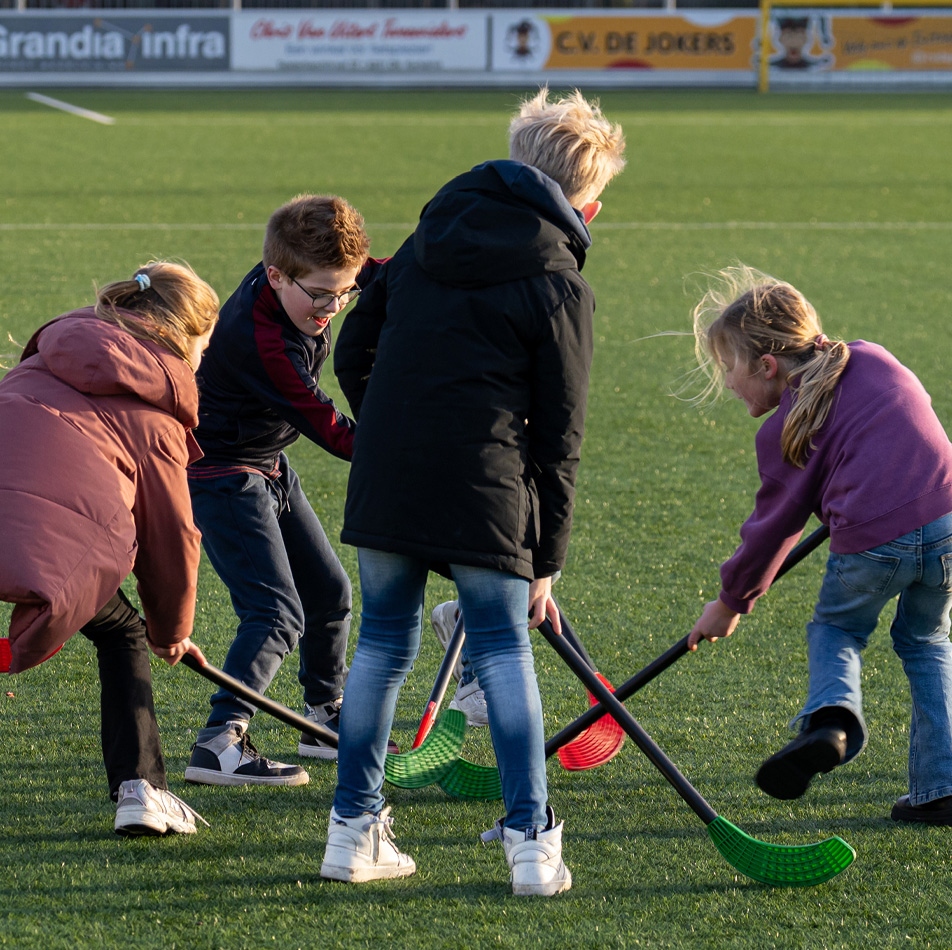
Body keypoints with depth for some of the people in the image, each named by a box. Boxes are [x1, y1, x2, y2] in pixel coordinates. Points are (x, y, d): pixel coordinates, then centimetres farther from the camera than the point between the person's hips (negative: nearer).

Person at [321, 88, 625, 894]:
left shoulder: (429, 239, 14)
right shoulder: (559, 287, -2)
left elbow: (353, 355, 17)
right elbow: (558, 435, 0)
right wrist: (546, 561, 5)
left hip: (383, 484, 5)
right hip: (484, 491, -5)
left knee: (383, 644, 13)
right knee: (504, 651, 2)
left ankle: (354, 830, 17)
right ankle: (532, 841, -2)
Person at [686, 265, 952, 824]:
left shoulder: (786, 432, 6)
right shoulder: (871, 358, 19)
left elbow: (775, 525, 13)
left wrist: (731, 602, 26)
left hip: (873, 542, -5)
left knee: (835, 630, 23)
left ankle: (832, 716, -9)